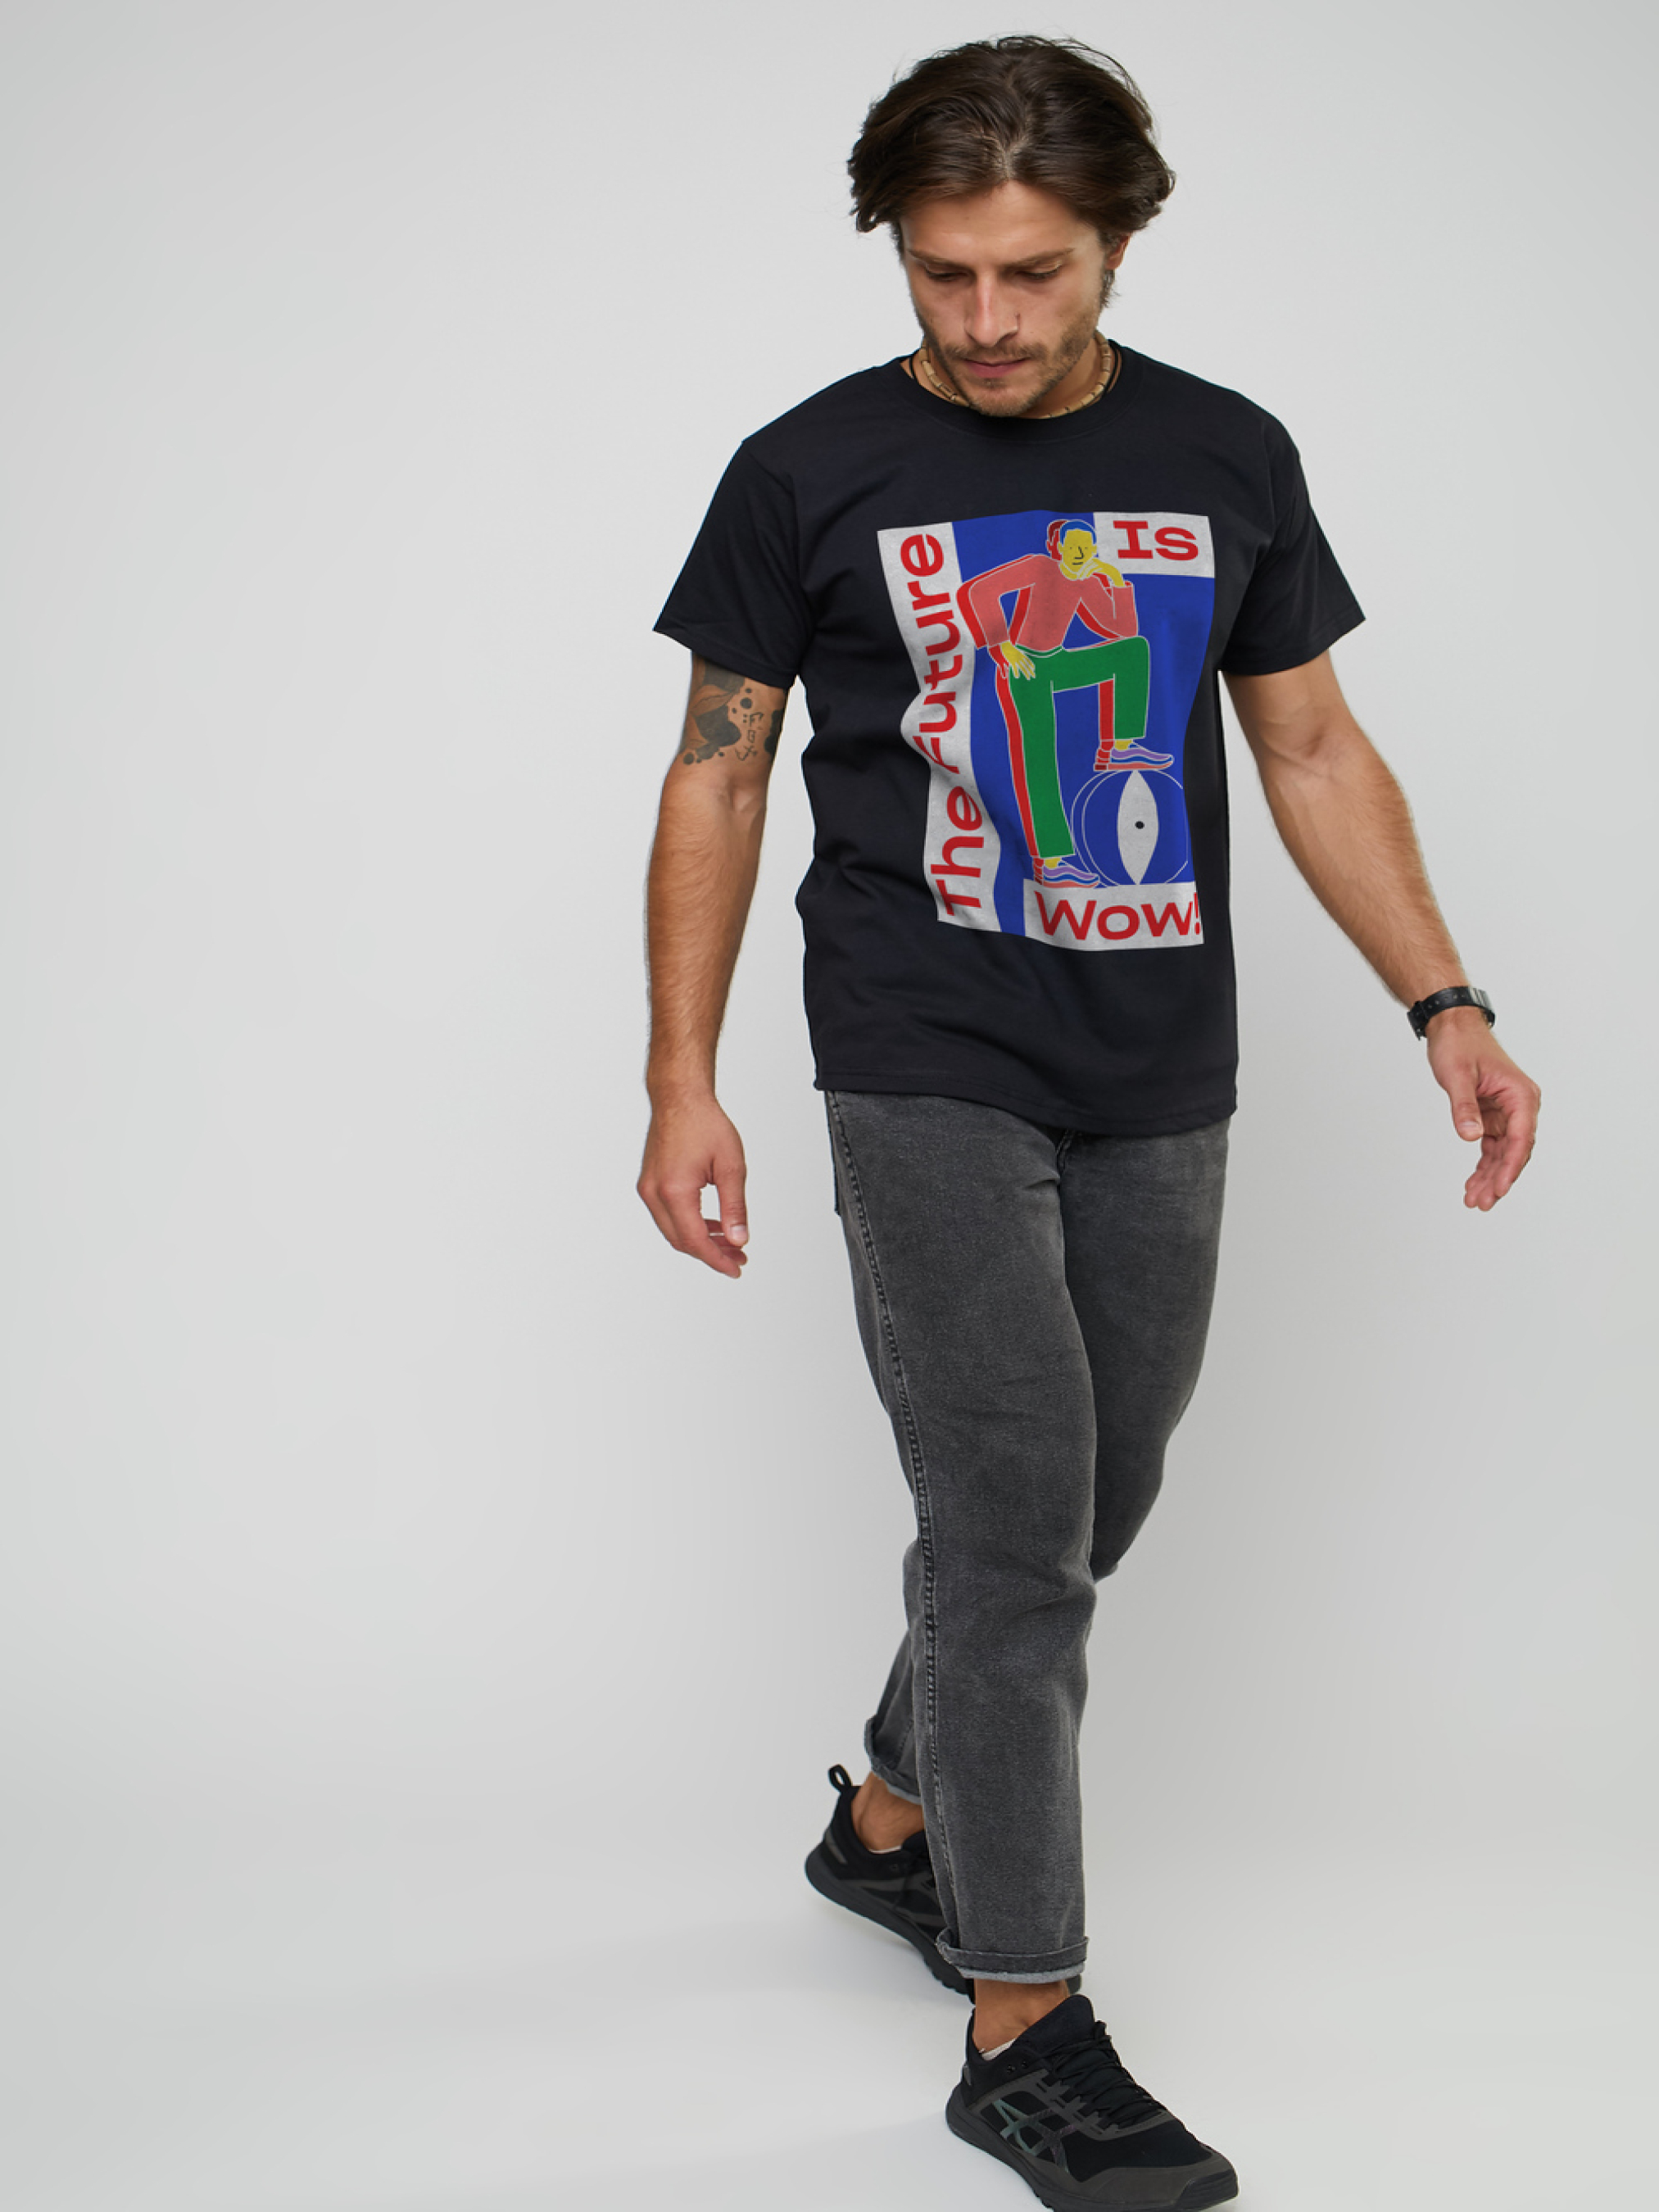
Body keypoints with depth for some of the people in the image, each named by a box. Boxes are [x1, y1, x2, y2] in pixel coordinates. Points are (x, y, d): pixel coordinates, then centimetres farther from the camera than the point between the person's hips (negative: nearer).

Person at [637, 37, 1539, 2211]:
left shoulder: (1227, 459, 5)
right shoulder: (811, 473, -3)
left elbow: (1316, 753, 9)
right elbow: (719, 779, 1)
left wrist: (1446, 1005, -1)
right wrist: (684, 1086, -6)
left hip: (1161, 1092, 4)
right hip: (930, 1081, -4)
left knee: (1080, 1520, 14)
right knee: (1013, 1531, -9)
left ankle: (892, 1821, 39)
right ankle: (1027, 2033, 0)